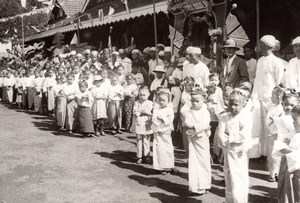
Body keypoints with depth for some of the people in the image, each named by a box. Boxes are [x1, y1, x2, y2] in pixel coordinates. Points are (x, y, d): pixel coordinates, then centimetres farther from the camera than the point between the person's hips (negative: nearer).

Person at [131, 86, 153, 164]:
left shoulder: (150, 103, 0)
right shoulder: (136, 103, 4)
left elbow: (151, 113, -7)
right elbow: (135, 113, -6)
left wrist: (140, 111, -11)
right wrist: (145, 112, -14)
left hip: (147, 126, -1)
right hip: (138, 125, 1)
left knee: (146, 142, 5)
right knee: (139, 142, 7)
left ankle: (146, 157, 14)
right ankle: (139, 157, 15)